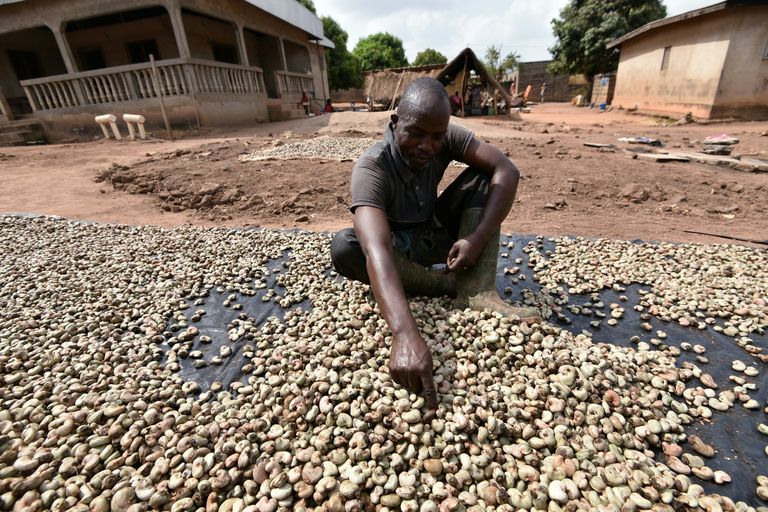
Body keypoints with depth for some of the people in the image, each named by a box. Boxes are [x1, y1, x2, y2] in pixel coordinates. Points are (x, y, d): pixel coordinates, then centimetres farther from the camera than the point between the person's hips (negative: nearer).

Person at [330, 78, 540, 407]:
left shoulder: (446, 138, -15)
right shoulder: (372, 166, -30)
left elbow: (507, 170, -22)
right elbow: (376, 249, -47)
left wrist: (478, 239, -35)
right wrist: (405, 333, -60)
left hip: (437, 234, 4)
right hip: (399, 246, -3)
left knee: (483, 176, -15)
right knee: (343, 248, -34)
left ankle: (477, 293, -28)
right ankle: (457, 285, -22)